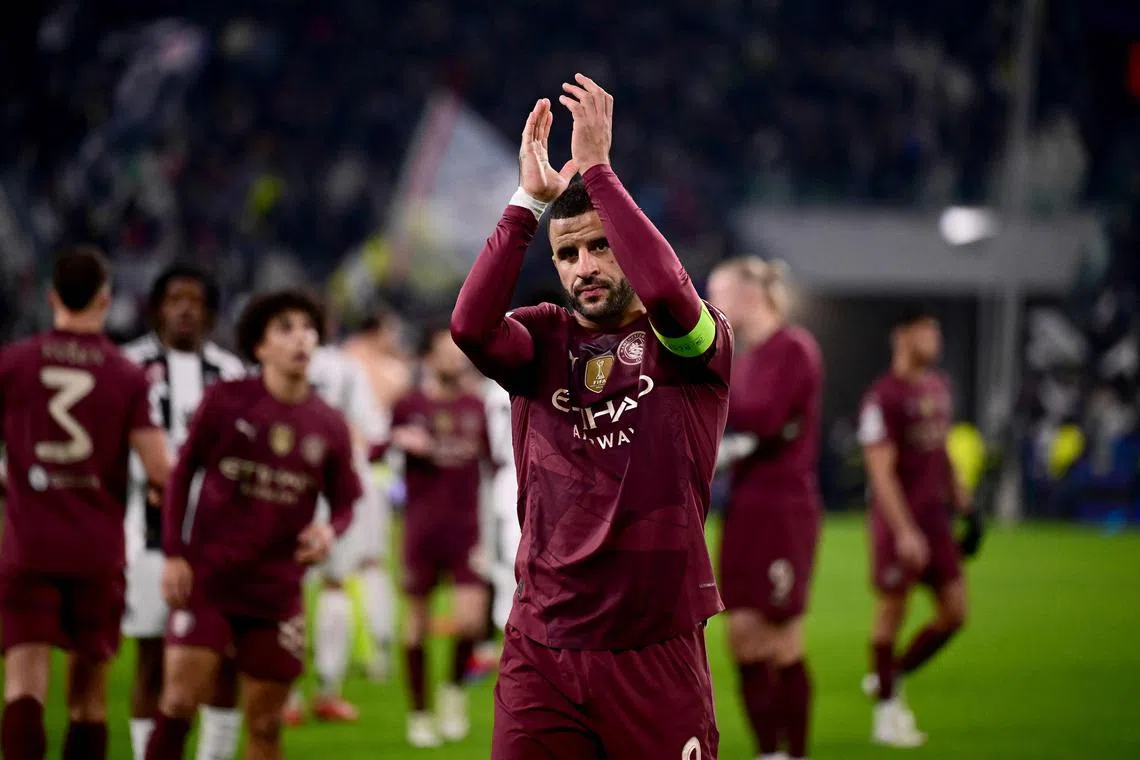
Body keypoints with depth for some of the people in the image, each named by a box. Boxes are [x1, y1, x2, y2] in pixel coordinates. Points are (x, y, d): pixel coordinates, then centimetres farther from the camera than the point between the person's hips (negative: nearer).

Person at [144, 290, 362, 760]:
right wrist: (174, 554, -3)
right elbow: (183, 472, 3)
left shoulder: (329, 426, 4)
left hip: (277, 593, 2)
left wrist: (329, 531, -13)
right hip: (207, 580, -2)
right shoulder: (225, 401, -3)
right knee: (181, 699, -13)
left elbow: (346, 501, 11)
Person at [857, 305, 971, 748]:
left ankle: (889, 678, 23)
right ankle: (887, 711, 15)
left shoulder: (937, 387, 12)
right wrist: (905, 532, -21)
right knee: (892, 611, 2)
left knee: (954, 613, 5)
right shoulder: (883, 397, -14)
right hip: (897, 521, -8)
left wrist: (962, 503, 17)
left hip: (933, 518, 8)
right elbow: (882, 471, -17)